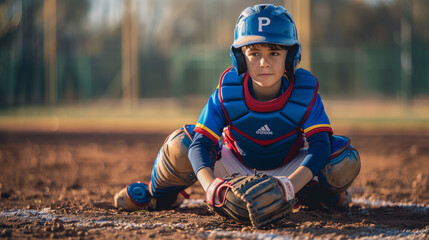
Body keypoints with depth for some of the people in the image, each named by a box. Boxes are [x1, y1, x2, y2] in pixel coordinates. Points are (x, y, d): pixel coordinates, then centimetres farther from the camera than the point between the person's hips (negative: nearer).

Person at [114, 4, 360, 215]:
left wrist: (292, 184, -54)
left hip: (289, 169, 1)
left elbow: (319, 145, -35)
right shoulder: (227, 94, -26)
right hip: (235, 164, 0)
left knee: (345, 158, -26)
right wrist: (210, 184, -53)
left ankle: (313, 193, 12)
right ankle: (159, 193, 9)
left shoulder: (305, 93, -27)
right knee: (180, 144, -27)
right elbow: (202, 145, -31)